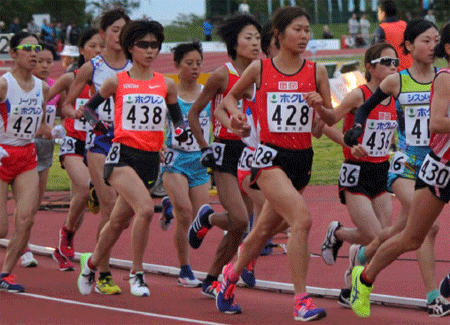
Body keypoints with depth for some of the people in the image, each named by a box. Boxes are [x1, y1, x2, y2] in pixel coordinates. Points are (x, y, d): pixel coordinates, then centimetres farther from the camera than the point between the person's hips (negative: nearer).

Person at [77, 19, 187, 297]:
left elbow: (178, 117, 19)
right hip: (123, 154, -4)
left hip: (151, 159, 4)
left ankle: (92, 263, 38)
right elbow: (89, 107, 14)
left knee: (119, 221, 12)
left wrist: (180, 131, -2)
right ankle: (137, 273, -13)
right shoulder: (117, 82, 1)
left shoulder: (166, 84, 8)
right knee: (146, 208, -26)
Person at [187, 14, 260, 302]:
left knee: (239, 227, 4)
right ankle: (206, 219, 14)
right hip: (225, 152, -5)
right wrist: (205, 148, -4)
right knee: (239, 220, -18)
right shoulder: (222, 75, -7)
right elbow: (194, 114, 1)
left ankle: (212, 280, 21)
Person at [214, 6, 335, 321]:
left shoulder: (317, 71, 3)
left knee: (265, 229, 16)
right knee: (302, 218, -23)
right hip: (270, 156, -4)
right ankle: (301, 300, -19)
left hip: (302, 158, 4)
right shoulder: (259, 68, -1)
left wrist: (319, 106, -13)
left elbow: (331, 119, 8)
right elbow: (231, 96, 16)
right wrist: (236, 114, -5)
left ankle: (232, 273, 43)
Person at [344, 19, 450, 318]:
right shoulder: (396, 82, -3)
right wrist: (357, 128, -6)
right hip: (406, 163, -3)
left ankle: (364, 256, 44)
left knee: (404, 230, 14)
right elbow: (366, 106, 11)